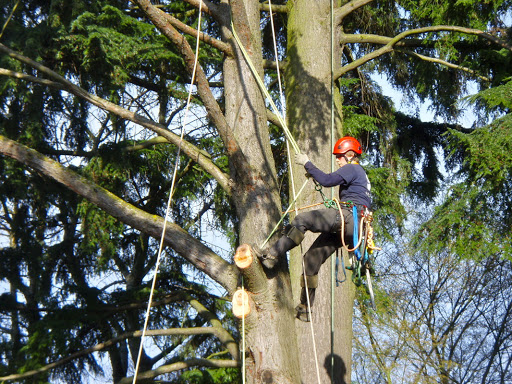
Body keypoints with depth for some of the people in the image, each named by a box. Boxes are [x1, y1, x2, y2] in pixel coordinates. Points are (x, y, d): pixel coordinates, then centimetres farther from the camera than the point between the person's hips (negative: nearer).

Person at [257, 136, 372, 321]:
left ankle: (272, 255, -30)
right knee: (312, 257, 6)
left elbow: (327, 180, -14)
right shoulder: (360, 174, 34)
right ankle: (305, 308, 7)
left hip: (348, 216, -10)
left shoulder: (352, 169, 2)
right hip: (351, 229, 10)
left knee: (302, 220, -21)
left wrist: (307, 164, -6)